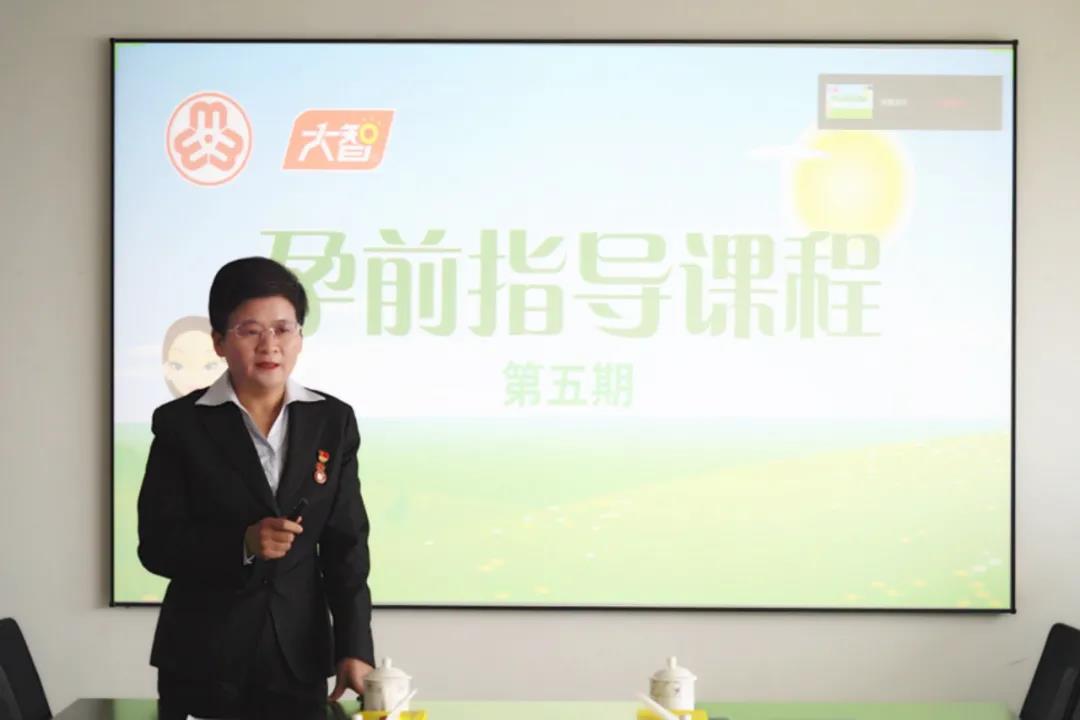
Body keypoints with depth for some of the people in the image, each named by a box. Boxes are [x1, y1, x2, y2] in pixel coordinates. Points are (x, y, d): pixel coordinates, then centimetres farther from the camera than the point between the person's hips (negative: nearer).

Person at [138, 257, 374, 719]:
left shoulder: (333, 421, 3)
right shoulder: (181, 423, -3)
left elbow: (346, 545, 1)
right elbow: (157, 544, -5)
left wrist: (354, 649, -9)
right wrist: (243, 544, -21)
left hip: (300, 657, 2)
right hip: (203, 659, -2)